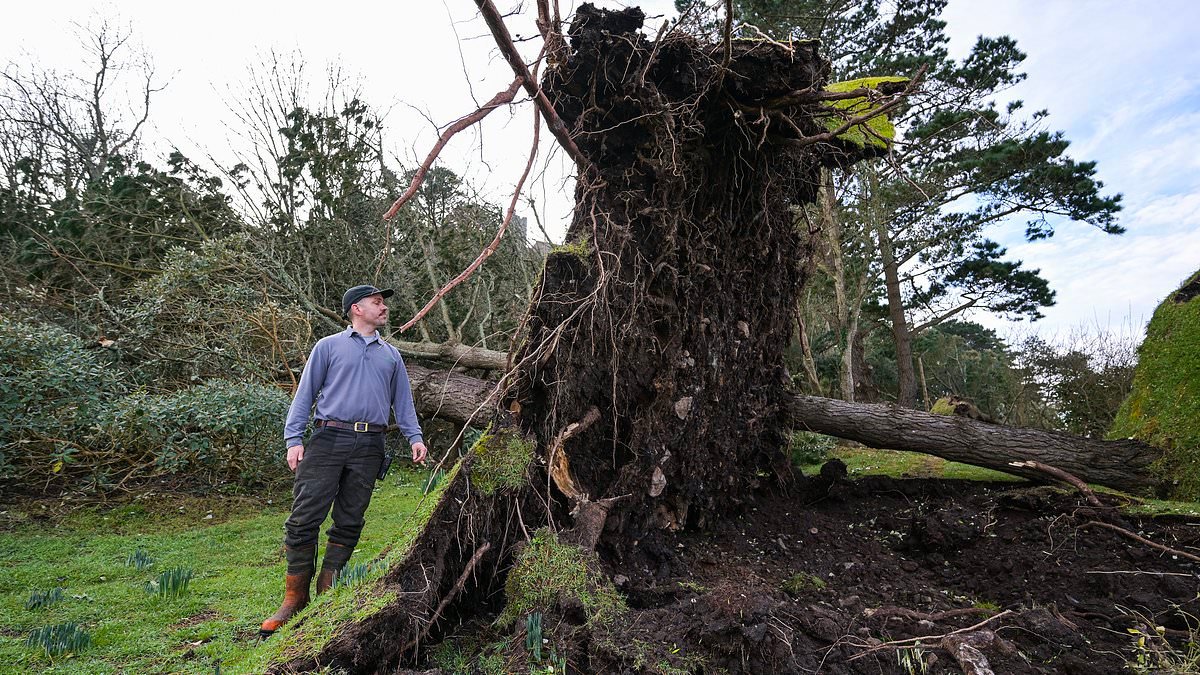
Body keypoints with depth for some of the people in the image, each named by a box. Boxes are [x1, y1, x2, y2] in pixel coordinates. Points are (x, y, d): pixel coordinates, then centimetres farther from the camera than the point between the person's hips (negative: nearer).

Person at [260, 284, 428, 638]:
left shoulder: (391, 355, 19)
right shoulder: (329, 346, 9)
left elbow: (403, 403, 17)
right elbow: (305, 394, 6)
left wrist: (414, 437, 3)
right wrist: (293, 438, -4)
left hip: (369, 447, 3)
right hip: (329, 439, -2)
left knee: (349, 524, 5)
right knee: (304, 519, -4)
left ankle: (327, 596, 17)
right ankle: (294, 598, 10)